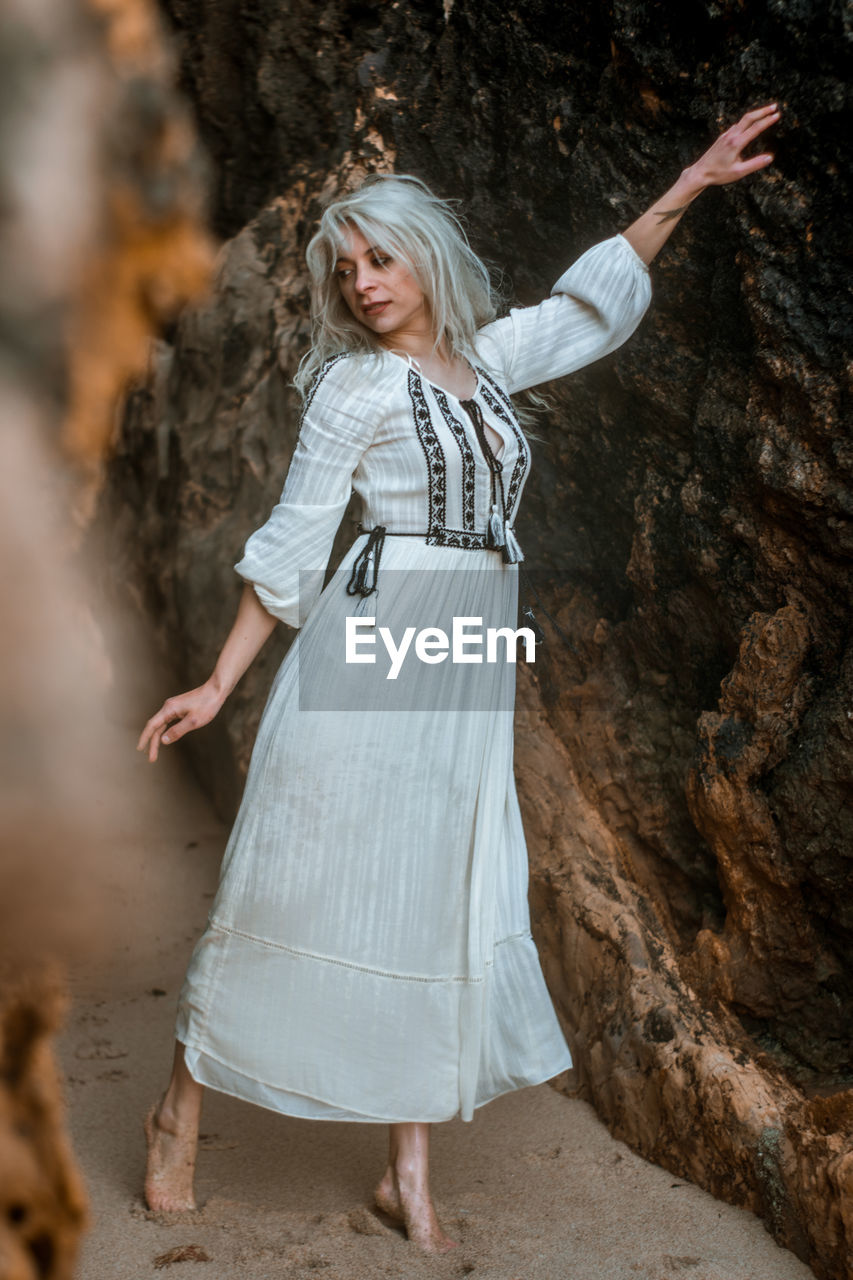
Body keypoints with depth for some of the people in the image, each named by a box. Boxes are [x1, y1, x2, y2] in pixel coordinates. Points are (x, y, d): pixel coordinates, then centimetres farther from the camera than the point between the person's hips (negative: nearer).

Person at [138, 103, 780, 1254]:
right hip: (370, 653, -5)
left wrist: (690, 185, 26)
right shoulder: (352, 387, 0)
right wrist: (219, 684, -3)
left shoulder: (486, 359, 15)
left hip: (468, 681, 5)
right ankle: (180, 1110, 19)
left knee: (440, 909, 4)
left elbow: (592, 300, 27)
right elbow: (290, 546, 0)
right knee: (306, 888, -1)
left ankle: (410, 1176, 14)